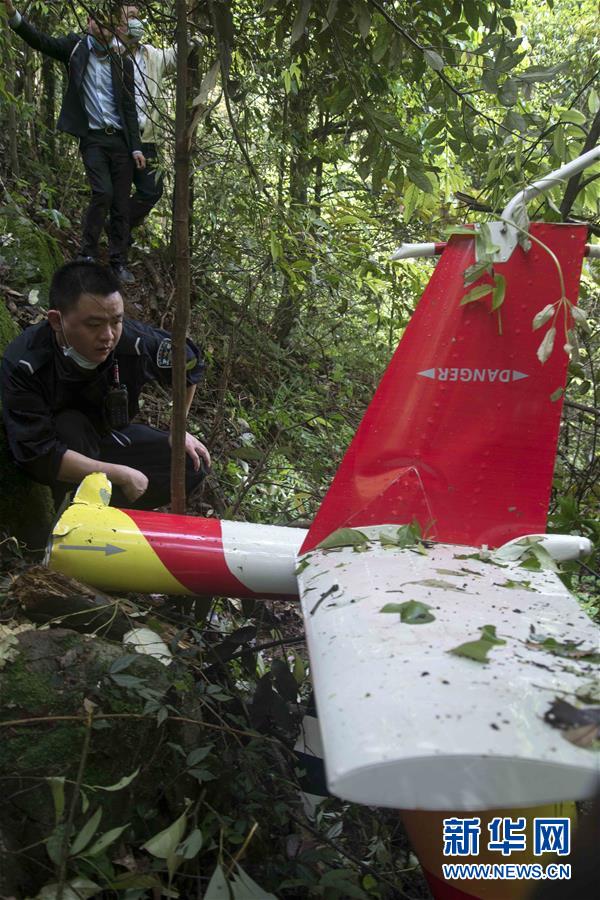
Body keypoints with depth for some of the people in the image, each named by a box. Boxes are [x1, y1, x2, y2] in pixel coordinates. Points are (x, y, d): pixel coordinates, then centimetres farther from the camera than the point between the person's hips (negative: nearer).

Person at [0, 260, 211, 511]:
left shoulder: (135, 342, -25)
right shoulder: (22, 365, -34)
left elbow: (189, 363, -4)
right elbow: (38, 455, -36)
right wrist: (122, 475, -33)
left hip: (107, 435, 4)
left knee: (193, 466, -11)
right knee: (69, 426, -37)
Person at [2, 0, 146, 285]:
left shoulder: (123, 63, 7)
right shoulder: (75, 46, 6)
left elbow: (129, 108, 6)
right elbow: (40, 40, -6)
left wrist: (136, 147, -1)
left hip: (120, 140, 2)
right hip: (92, 138, -2)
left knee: (121, 203, 1)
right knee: (103, 193, -19)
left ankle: (119, 262, 9)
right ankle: (87, 255, -5)